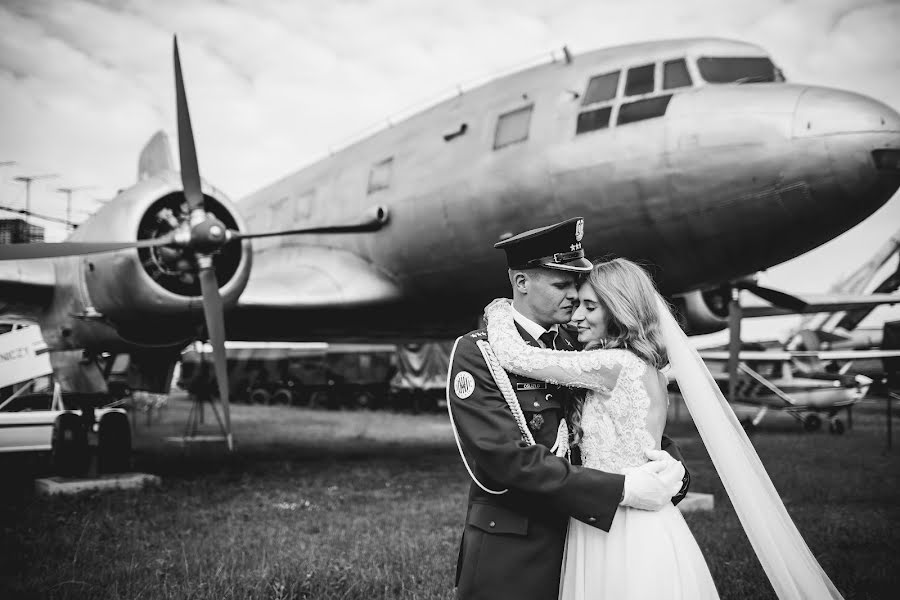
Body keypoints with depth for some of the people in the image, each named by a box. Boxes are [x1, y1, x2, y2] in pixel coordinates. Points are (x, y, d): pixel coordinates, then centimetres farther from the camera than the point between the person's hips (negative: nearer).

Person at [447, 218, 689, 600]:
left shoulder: (571, 347, 6)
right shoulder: (476, 353, -13)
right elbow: (507, 457, -22)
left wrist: (670, 461, -14)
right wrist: (621, 489, -25)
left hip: (572, 534, 6)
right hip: (509, 550, -5)